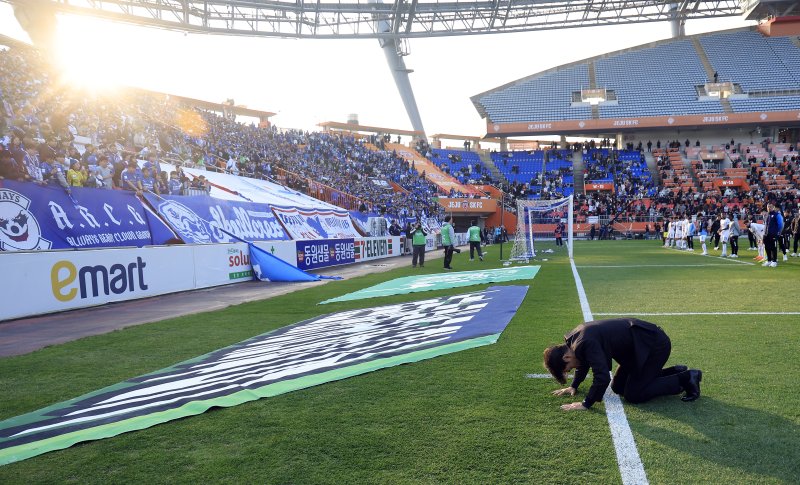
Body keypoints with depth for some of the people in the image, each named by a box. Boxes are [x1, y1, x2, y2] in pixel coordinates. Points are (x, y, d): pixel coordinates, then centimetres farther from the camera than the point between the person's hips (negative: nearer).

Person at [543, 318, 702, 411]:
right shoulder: (576, 337, 2)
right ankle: (675, 372, 20)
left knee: (633, 395, -8)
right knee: (618, 387, 13)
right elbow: (584, 361, 23)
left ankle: (686, 378, 2)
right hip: (641, 345, 10)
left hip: (655, 344, -10)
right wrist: (574, 386, 18)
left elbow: (602, 377, -33)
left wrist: (586, 404, -24)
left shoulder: (585, 343, -28)